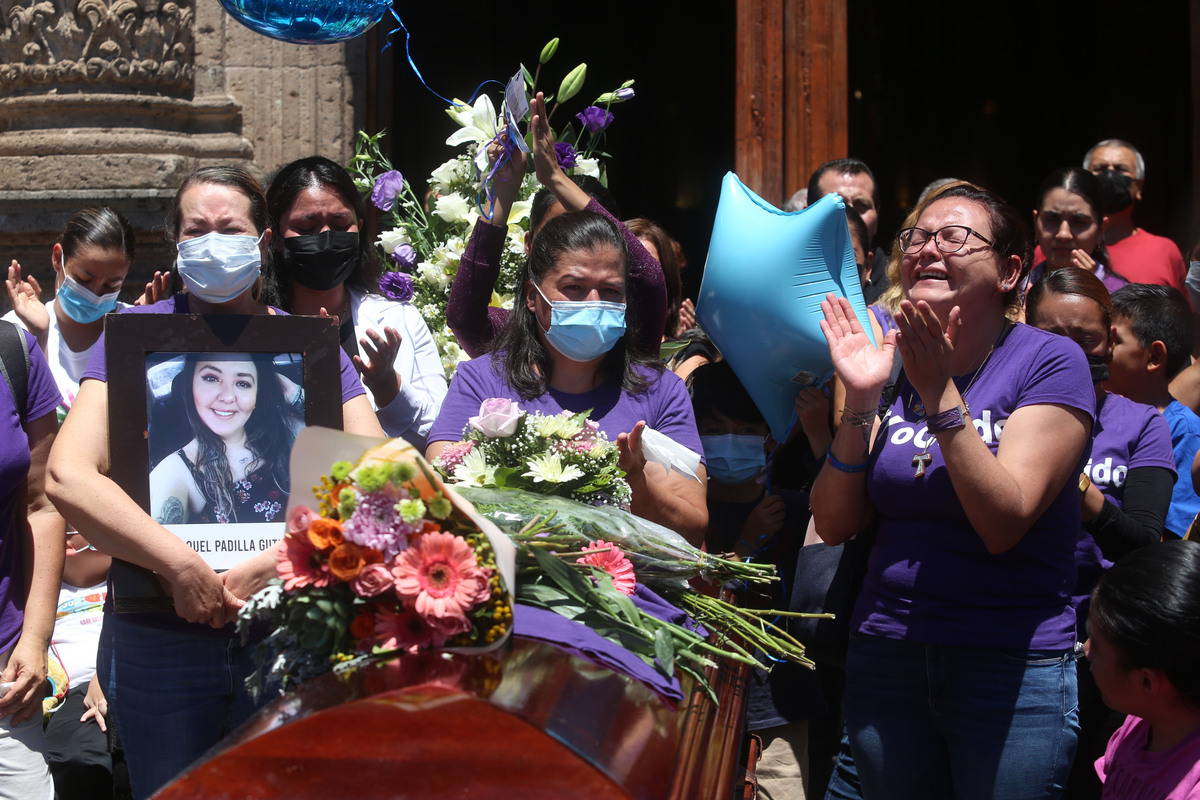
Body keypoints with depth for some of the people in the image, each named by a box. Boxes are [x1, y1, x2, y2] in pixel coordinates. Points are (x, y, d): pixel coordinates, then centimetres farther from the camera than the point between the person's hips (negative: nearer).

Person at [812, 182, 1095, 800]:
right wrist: (861, 401, -13)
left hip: (1014, 669, -4)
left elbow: (1003, 523, -19)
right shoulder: (889, 360, 4)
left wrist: (941, 396, -25)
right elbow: (833, 525, -1)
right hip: (885, 656, 4)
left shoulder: (1051, 362, -9)